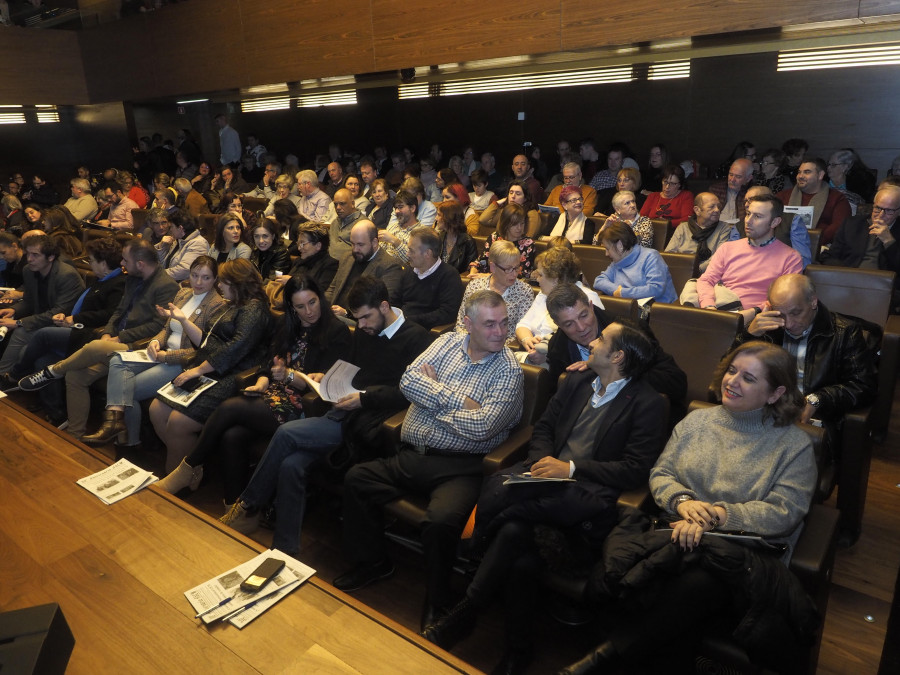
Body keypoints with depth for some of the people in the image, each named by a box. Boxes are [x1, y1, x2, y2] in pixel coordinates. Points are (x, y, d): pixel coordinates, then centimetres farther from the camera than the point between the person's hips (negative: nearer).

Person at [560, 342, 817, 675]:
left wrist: (713, 516, -18)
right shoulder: (698, 420, 15)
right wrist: (682, 501, -11)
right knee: (621, 560, -33)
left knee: (693, 587, -38)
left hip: (742, 550, -3)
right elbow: (660, 473, 13)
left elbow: (784, 513, -6)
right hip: (679, 532, 3)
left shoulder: (795, 444, 5)